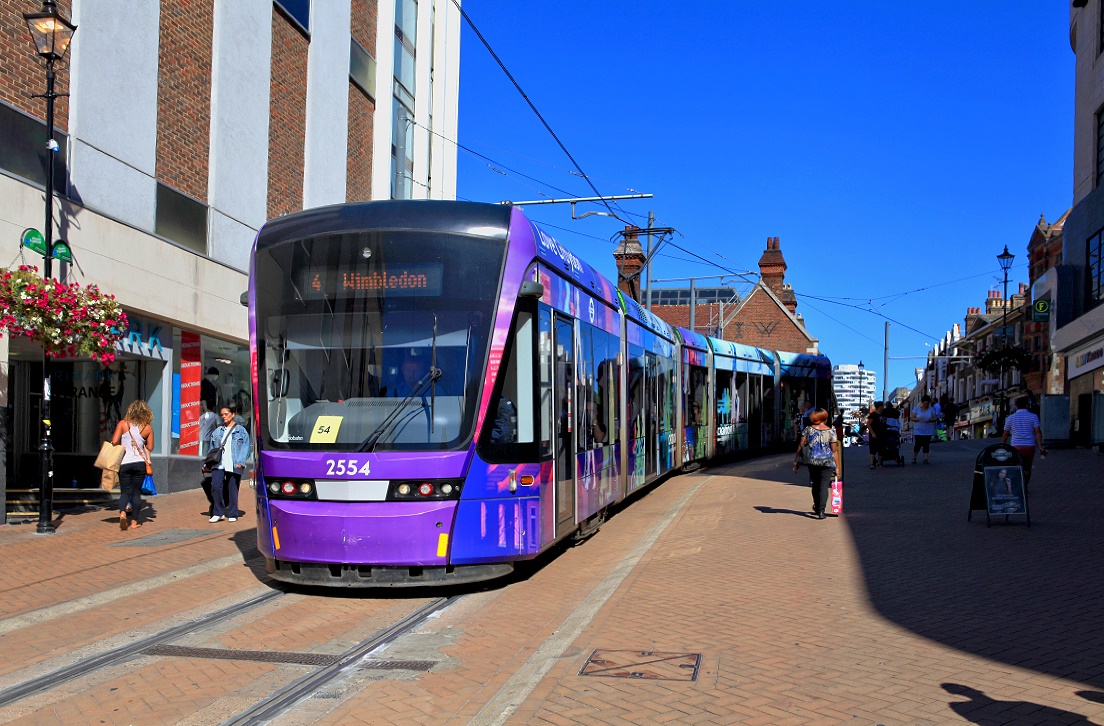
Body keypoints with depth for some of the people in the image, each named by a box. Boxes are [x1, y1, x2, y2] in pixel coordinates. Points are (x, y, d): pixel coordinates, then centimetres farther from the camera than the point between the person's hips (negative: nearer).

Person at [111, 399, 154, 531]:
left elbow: (114, 441, -8)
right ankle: (134, 522, 10)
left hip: (124, 463, 0)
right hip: (140, 463, 0)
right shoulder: (148, 428, 0)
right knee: (136, 492, 8)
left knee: (125, 491, 8)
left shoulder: (123, 424, -2)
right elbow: (150, 447, 5)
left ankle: (122, 513, -18)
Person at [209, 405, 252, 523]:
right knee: (215, 487, -11)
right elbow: (212, 448, 21)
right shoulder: (217, 431, 19)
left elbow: (246, 447, 0)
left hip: (233, 465, -3)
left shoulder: (240, 430, 6)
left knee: (233, 490, 0)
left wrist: (240, 462, -12)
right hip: (218, 464, 3)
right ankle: (218, 512, 2)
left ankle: (232, 514, 12)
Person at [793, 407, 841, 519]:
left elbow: (801, 446, 1)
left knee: (815, 484, 17)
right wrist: (837, 466, 3)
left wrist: (796, 461, 7)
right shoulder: (831, 431, -2)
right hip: (827, 462, -2)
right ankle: (821, 511, -12)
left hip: (812, 461, 2)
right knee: (824, 485, -2)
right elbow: (834, 450, -2)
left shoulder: (808, 429, 2)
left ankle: (817, 508, 30)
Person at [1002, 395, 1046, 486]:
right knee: (1027, 468, 16)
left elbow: (1005, 434, 11)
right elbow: (1038, 432, -7)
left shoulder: (1011, 418, 7)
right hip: (1030, 446, 0)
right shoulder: (1033, 417, 2)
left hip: (1016, 446, 0)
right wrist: (1040, 447, -10)